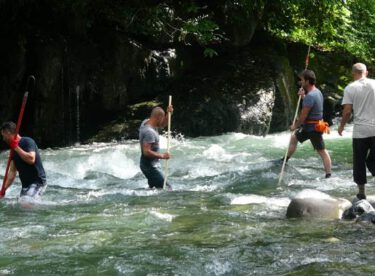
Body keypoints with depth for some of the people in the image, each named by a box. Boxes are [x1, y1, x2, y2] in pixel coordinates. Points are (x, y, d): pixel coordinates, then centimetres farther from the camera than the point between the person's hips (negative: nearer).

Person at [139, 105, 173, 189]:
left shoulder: (146, 122, 3)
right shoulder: (149, 132, -27)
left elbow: (163, 124, 18)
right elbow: (146, 152, -31)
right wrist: (162, 156, -23)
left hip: (153, 165, 10)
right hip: (150, 166, -10)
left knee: (153, 188, 22)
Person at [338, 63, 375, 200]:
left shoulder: (350, 88, -3)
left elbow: (347, 111, -6)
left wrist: (341, 126, 9)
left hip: (360, 131, -2)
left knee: (359, 161, 11)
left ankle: (361, 192, 14)